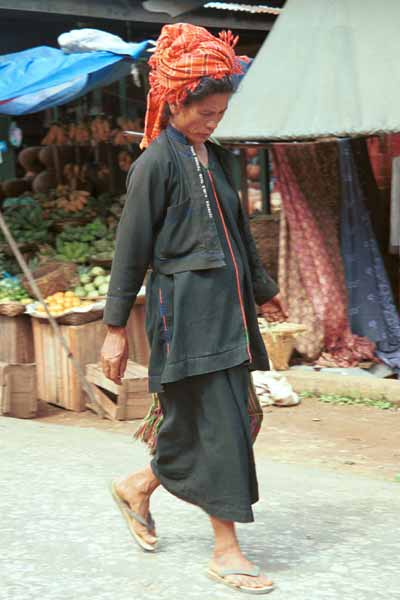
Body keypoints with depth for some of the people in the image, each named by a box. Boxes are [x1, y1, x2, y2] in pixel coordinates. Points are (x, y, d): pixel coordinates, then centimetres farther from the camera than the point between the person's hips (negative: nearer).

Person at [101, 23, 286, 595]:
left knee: (215, 424, 10)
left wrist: (262, 289, 32)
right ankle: (226, 550, 5)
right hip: (188, 310, -8)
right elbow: (131, 248, -9)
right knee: (219, 428, -5)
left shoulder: (216, 159, 14)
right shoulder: (155, 163, -9)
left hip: (227, 311, 8)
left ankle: (137, 487, 31)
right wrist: (116, 327, -8)